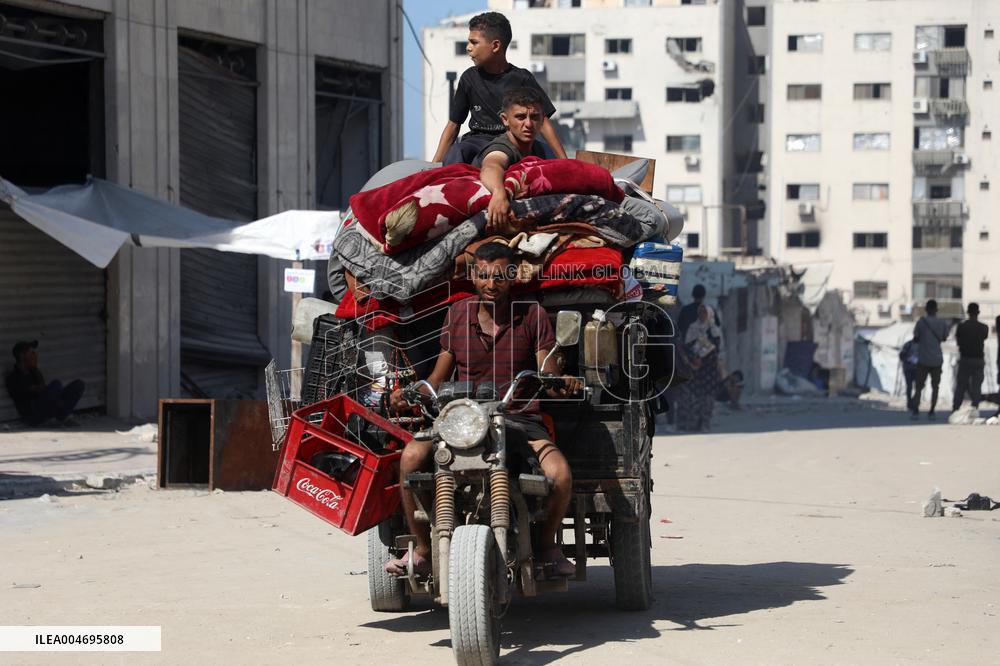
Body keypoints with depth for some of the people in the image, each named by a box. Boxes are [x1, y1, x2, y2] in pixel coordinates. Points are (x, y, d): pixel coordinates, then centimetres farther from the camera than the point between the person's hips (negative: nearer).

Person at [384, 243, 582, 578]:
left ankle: (547, 544, 1)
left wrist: (562, 384, -24)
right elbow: (438, 378, 14)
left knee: (560, 474, -30)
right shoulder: (458, 314, 10)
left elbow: (549, 379, 0)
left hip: (520, 418, -2)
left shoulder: (533, 315, 5)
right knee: (412, 456, -27)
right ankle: (422, 549, -9)